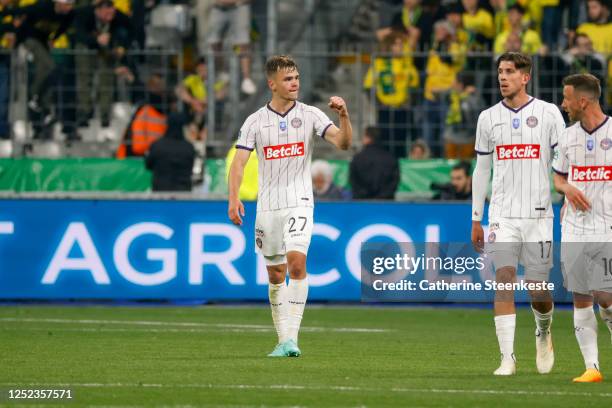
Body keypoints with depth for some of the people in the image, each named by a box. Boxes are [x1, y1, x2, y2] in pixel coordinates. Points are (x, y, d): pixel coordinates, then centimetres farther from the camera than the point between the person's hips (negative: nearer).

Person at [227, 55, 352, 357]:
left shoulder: (310, 115, 0)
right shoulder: (255, 122, 2)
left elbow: (343, 142, -9)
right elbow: (239, 162, -4)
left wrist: (344, 116, -28)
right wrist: (233, 198, -18)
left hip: (299, 202, -2)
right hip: (268, 205, 2)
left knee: (297, 262, -21)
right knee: (276, 275, 8)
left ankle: (292, 336, -21)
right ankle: (283, 340, 18)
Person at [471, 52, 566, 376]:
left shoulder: (548, 113, 0)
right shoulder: (488, 118, 8)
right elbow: (481, 169, 14)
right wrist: (476, 219, 12)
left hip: (538, 215, -2)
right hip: (502, 215, 2)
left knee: (538, 292, 2)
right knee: (504, 280, -12)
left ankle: (543, 333, 34)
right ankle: (507, 358, -12)